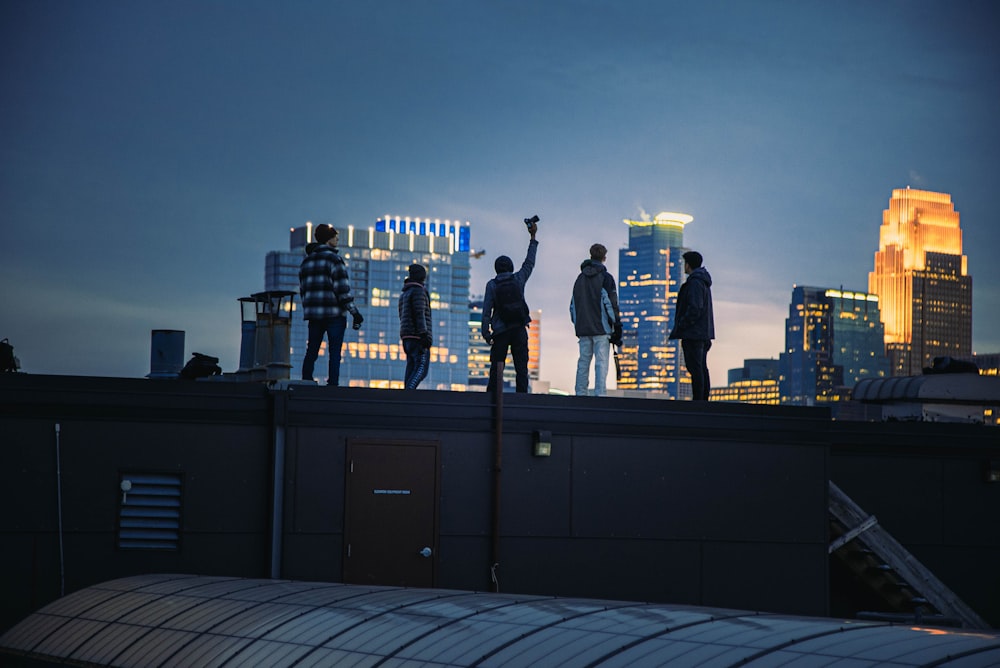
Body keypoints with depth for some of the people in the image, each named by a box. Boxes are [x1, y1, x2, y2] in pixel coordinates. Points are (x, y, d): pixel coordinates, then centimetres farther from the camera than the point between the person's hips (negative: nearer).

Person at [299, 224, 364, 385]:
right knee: (334, 352, -5)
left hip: (313, 313, 6)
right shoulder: (334, 258, -7)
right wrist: (354, 312, -10)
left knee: (311, 352, 9)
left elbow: (303, 290, 17)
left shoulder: (306, 261, 15)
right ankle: (332, 384, -12)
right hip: (334, 312, -6)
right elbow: (342, 289, -13)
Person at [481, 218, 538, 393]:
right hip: (519, 330, 1)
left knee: (496, 367, 2)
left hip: (500, 332, -1)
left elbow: (486, 311, -6)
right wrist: (533, 237, 25)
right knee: (521, 368, 1)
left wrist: (485, 333, -2)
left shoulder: (492, 285, -1)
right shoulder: (518, 279, 3)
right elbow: (529, 262, 17)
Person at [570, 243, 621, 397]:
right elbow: (611, 304, -9)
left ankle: (580, 393, 6)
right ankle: (600, 393, -16)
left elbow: (573, 304, 18)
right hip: (601, 328, -5)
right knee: (601, 362, -8)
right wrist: (616, 325, -4)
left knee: (583, 361, 9)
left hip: (583, 328, 5)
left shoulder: (580, 278, 15)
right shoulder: (606, 278, -4)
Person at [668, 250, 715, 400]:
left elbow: (694, 309, -22)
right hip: (704, 333, 10)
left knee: (695, 368, -11)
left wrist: (679, 328, -17)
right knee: (702, 368, 11)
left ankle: (698, 401, -14)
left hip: (693, 333, -10)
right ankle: (704, 400, 12)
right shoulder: (704, 282, 18)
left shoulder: (694, 283, -14)